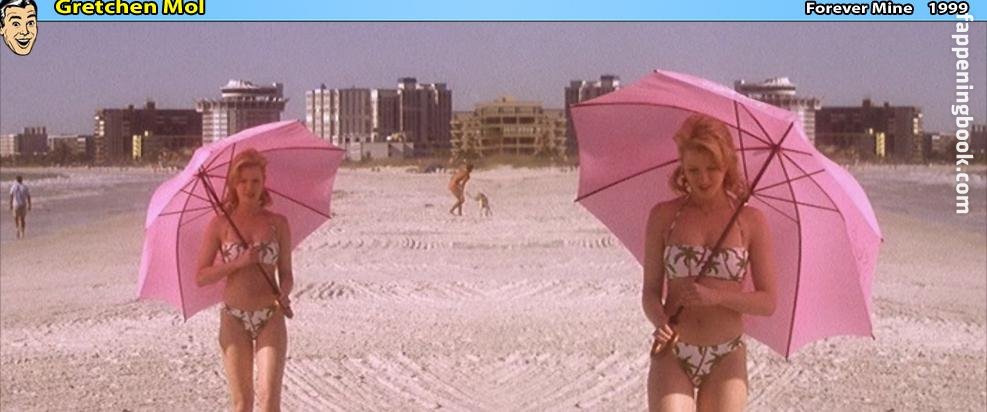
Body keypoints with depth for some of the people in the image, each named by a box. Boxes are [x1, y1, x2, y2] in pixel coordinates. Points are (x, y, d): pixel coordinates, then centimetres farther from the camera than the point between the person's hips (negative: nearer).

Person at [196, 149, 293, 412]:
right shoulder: (219, 225, 1)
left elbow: (286, 274, 8)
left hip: (270, 318, 0)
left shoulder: (278, 223, 3)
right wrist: (238, 263, -15)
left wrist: (284, 295, -14)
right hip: (234, 320, 0)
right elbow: (201, 277, -1)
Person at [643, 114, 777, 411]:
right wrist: (660, 322, -18)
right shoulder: (664, 216, 2)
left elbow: (768, 302, 1)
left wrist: (715, 296, -16)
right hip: (672, 356, 0)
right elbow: (650, 290, 3)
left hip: (726, 359, 1)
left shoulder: (750, 221, 1)